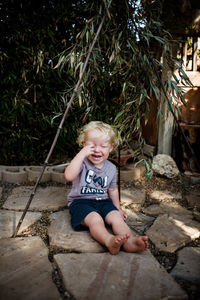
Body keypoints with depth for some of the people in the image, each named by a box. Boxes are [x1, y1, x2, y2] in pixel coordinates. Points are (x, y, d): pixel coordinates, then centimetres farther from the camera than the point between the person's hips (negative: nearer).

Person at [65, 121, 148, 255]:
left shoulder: (111, 168, 8)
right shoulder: (82, 162, -8)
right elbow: (69, 176, -29)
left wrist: (118, 208, 22)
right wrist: (82, 153, -31)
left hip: (103, 201, 5)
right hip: (81, 201, -4)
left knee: (116, 217, -24)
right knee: (95, 219, -33)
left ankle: (130, 241, -44)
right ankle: (109, 241, -57)